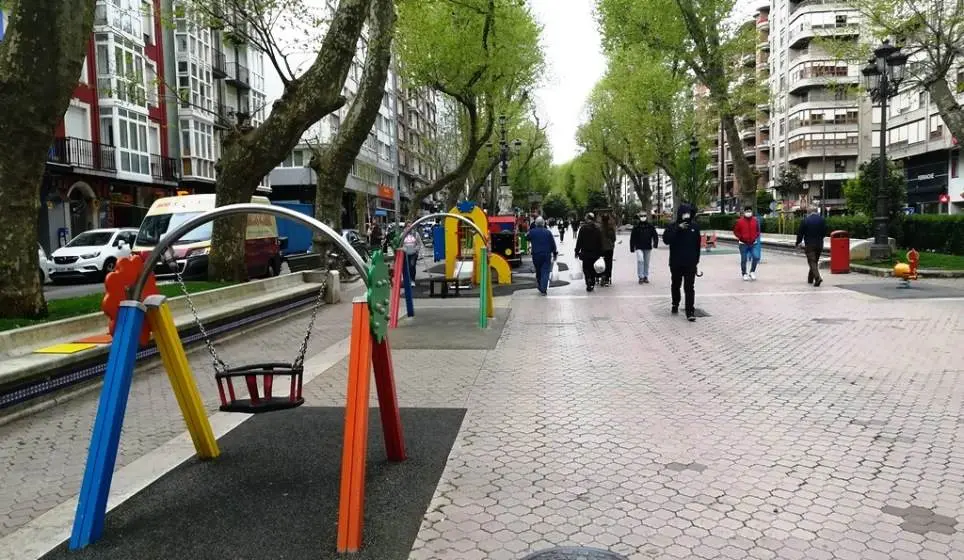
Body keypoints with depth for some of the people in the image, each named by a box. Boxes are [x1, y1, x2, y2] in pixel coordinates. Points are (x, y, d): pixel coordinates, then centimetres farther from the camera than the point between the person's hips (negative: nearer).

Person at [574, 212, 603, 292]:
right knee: (592, 268, 15)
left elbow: (579, 241, -8)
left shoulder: (583, 228, -8)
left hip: (585, 252, -3)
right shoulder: (597, 228, 2)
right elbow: (600, 242, 3)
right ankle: (592, 284, 18)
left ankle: (588, 281, -17)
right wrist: (600, 253, 8)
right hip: (595, 252, 3)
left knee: (586, 268, 4)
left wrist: (577, 251, -2)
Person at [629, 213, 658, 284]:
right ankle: (640, 277, -14)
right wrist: (632, 248, 1)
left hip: (647, 248, 3)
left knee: (646, 262, 9)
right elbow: (632, 238, 3)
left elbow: (655, 235, 5)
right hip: (639, 247, -2)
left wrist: (655, 243, -13)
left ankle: (646, 277, 21)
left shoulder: (650, 227, 4)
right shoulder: (636, 227, 0)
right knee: (640, 260, -20)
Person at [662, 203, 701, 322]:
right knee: (675, 285, 16)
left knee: (689, 287, -5)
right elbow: (666, 240, -20)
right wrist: (678, 229, -26)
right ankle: (675, 305, 35)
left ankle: (690, 311, -5)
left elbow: (697, 244, 10)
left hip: (690, 263, 0)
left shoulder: (694, 227, 2)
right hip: (676, 263, 0)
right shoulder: (672, 227, -4)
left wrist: (697, 259, 10)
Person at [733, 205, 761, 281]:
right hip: (743, 244, -2)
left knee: (756, 258, -10)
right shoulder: (740, 221, -4)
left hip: (753, 243, 2)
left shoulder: (755, 221, 4)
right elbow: (735, 231, 2)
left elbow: (758, 230, 15)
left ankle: (752, 272, 11)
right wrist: (740, 237, -9)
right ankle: (744, 274, 16)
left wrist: (756, 237, 0)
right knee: (744, 260, 2)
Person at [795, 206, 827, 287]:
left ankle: (817, 278, -25)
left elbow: (800, 233, -4)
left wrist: (798, 243, 9)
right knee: (815, 261, 16)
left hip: (809, 244, -3)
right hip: (819, 244, 4)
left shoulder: (805, 220, -6)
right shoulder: (822, 220, 2)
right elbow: (825, 232, 5)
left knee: (812, 262, -6)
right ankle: (810, 279, 25)